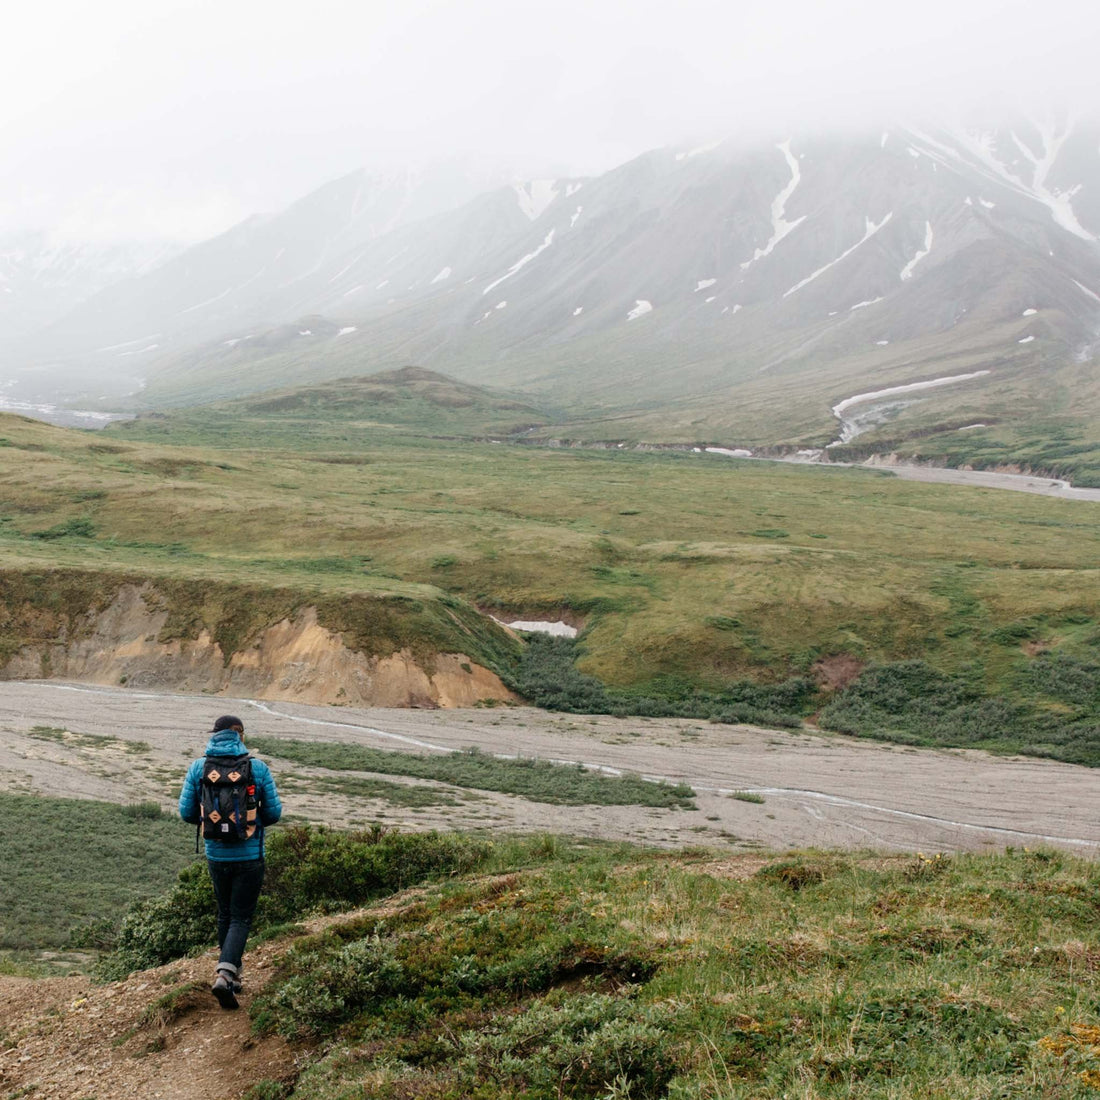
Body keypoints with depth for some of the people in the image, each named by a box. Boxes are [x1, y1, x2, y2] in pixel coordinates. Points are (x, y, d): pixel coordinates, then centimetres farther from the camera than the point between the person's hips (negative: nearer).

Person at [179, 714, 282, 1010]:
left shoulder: (198, 767, -4)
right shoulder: (258, 768, -9)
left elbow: (186, 811, -2)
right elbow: (274, 812, -5)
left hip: (216, 856, 3)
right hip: (250, 856, -3)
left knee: (225, 914, 20)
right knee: (241, 918, 4)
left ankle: (233, 975, 27)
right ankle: (224, 974, -14)